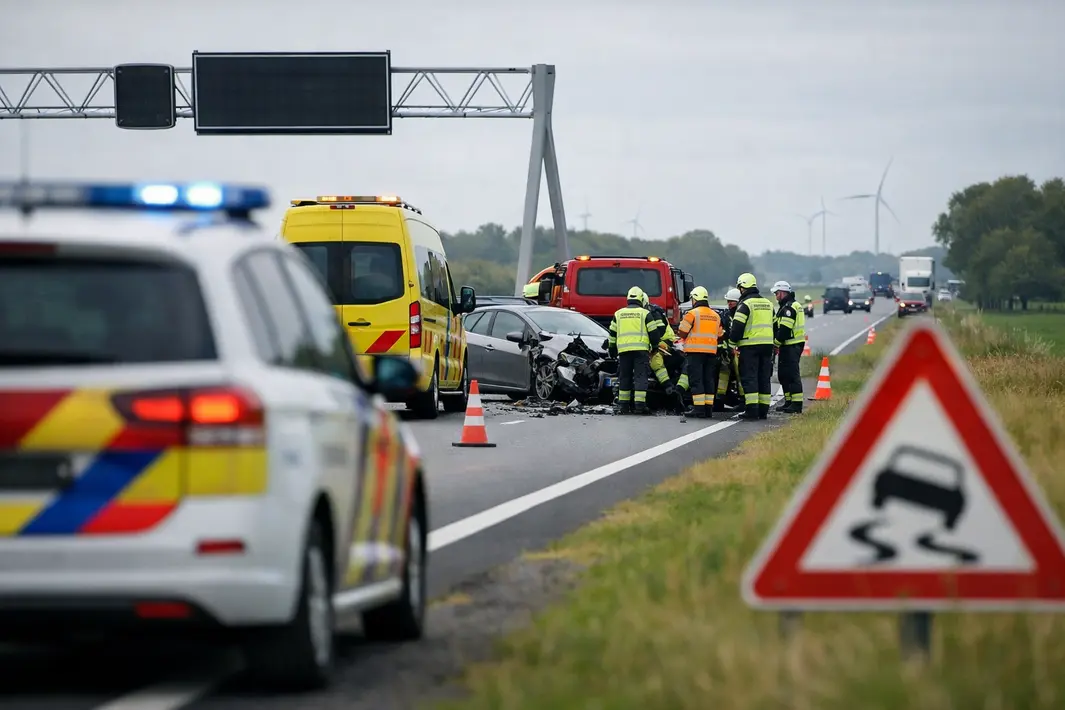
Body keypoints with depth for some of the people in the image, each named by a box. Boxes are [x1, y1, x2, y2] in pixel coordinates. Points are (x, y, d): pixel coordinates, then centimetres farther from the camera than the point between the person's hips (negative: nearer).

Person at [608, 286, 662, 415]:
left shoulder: (618, 314, 13)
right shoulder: (645, 313, 3)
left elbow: (612, 334, 16)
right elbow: (654, 332, 4)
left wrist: (611, 349, 26)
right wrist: (655, 346, 19)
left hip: (623, 350, 3)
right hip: (641, 349, -3)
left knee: (624, 377, 9)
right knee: (640, 376, -4)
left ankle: (623, 405, 8)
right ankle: (640, 405, -12)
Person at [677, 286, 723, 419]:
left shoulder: (692, 314, -6)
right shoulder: (715, 316, 12)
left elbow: (682, 332, -6)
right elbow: (720, 335, 17)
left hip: (695, 351, -5)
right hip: (711, 352, 5)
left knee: (697, 381, -5)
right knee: (709, 381, 10)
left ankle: (699, 411, -11)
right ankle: (708, 410, 8)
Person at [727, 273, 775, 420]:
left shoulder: (745, 304, -8)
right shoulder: (768, 303, 16)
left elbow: (737, 326, -13)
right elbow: (775, 326, 22)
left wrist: (733, 342, -2)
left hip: (749, 347, -7)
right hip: (767, 345, 7)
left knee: (749, 377, -5)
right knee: (764, 378, 9)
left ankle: (751, 409, -12)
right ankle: (763, 410, 9)